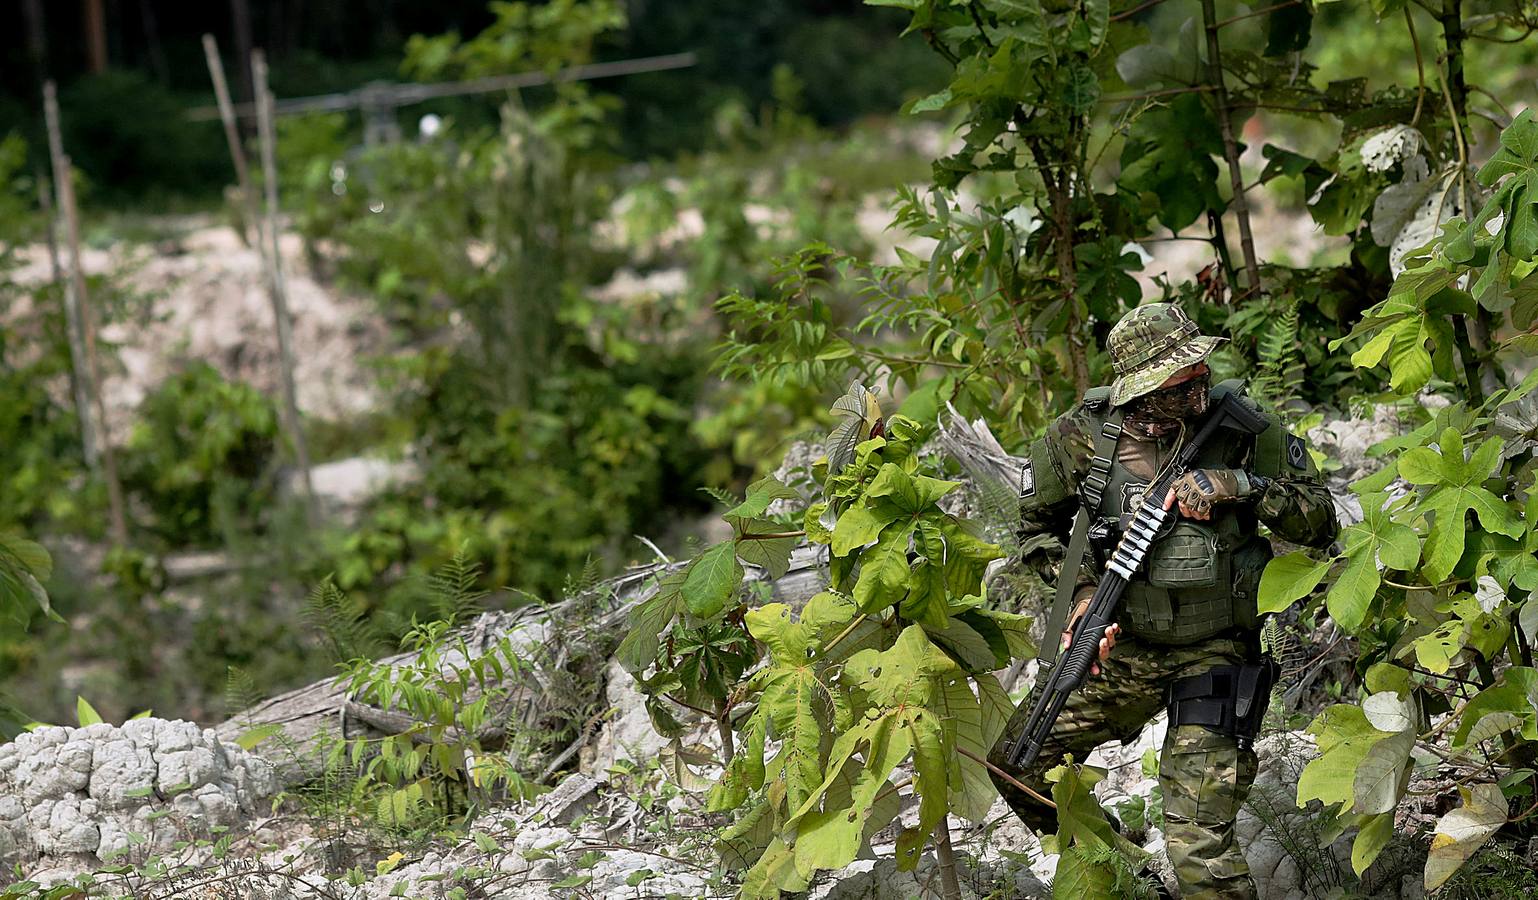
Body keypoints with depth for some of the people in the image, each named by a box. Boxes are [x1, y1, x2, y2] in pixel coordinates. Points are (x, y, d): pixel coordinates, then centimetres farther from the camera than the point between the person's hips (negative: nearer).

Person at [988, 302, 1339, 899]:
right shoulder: (1084, 435, -7)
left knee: (1200, 851, -13)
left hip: (1213, 654, -3)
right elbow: (1037, 526, 9)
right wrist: (1080, 586, -8)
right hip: (1120, 649, 4)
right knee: (1015, 766, 14)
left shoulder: (1244, 427, -10)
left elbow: (1319, 524, -7)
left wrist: (1242, 485, -22)